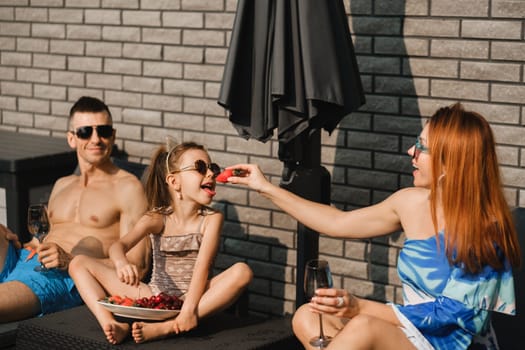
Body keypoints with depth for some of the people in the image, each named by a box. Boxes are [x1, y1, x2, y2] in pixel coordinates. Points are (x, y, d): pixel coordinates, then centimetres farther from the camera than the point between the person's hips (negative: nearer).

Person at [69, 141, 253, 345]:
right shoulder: (157, 218, -2)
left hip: (191, 297, -2)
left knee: (242, 272, -30)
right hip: (153, 296, 2)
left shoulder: (212, 219, -4)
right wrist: (121, 263, -42)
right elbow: (119, 245, -17)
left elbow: (202, 266, -17)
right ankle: (112, 324, -32)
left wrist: (189, 308, -33)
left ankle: (165, 328, -39)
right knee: (79, 263, -6)